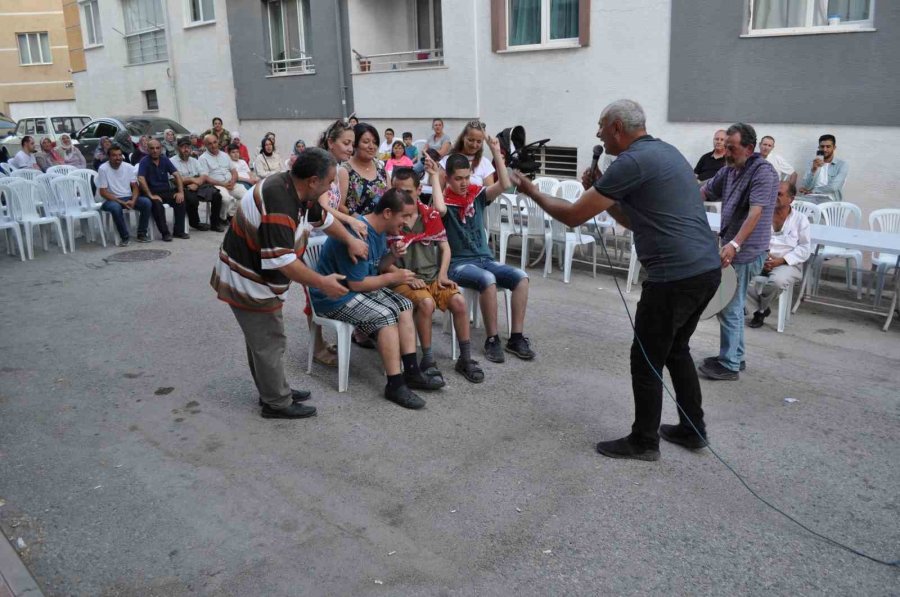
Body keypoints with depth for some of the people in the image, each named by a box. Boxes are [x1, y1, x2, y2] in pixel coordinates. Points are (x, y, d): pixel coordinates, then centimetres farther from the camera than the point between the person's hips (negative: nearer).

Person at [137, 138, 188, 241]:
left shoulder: (165, 160, 5)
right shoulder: (144, 161, -6)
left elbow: (177, 175, -1)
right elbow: (141, 179, -18)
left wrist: (181, 192, -15)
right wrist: (151, 195, -27)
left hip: (166, 191, 4)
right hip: (152, 192, -4)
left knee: (180, 200, -22)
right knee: (157, 204, -34)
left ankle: (179, 230, -12)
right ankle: (165, 232, -23)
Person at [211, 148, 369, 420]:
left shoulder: (293, 188, -2)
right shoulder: (278, 204, -32)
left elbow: (322, 217, 17)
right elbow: (282, 261, -32)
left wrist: (350, 241, 15)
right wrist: (322, 283, -23)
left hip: (252, 278, 10)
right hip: (248, 283, -10)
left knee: (261, 338, 21)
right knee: (269, 343, 3)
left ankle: (272, 391, 38)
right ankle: (277, 404, 19)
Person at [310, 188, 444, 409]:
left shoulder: (380, 229, 3)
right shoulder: (357, 234, -27)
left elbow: (377, 267, 12)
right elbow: (356, 284, -26)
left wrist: (392, 256, -9)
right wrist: (392, 278, -16)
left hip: (359, 287, 10)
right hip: (334, 296, -10)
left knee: (404, 306, -2)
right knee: (385, 316, -26)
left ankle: (412, 372, -2)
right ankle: (395, 385, -20)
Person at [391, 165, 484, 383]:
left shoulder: (430, 214, 4)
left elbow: (445, 247, 11)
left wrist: (442, 275, -3)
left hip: (432, 276, 4)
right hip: (403, 280, -4)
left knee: (459, 301, -20)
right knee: (426, 302, -33)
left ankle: (465, 359, -4)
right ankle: (428, 361, -17)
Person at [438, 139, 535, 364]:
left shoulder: (477, 194, 8)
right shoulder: (445, 200, -4)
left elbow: (504, 185, -7)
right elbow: (439, 209, -31)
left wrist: (496, 152, -11)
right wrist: (434, 175, -21)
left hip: (485, 259, 5)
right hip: (458, 263, -5)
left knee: (521, 277, -19)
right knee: (487, 279, -35)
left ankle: (516, 337, -12)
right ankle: (492, 340, -21)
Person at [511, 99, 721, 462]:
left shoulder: (632, 161, -12)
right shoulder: (664, 151, 18)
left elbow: (573, 216, -9)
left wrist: (531, 191, 5)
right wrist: (601, 193, 17)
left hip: (676, 276, -10)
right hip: (706, 269, 10)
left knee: (647, 359, 5)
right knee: (675, 350, 23)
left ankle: (643, 442, 20)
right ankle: (692, 430, 34)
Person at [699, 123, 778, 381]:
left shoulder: (763, 172, -16)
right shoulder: (729, 170, 9)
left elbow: (755, 213, -26)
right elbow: (703, 192, 15)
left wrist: (734, 244, -35)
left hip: (745, 252, -9)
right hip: (732, 248, 9)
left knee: (729, 308, -3)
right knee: (732, 306, 16)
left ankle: (729, 365, 7)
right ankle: (735, 356, 29)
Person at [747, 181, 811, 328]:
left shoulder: (800, 219, 4)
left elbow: (804, 249, 0)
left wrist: (781, 260, -15)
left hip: (787, 264, -2)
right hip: (759, 260, 2)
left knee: (777, 281, -38)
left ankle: (760, 310, -5)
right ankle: (761, 309, -7)